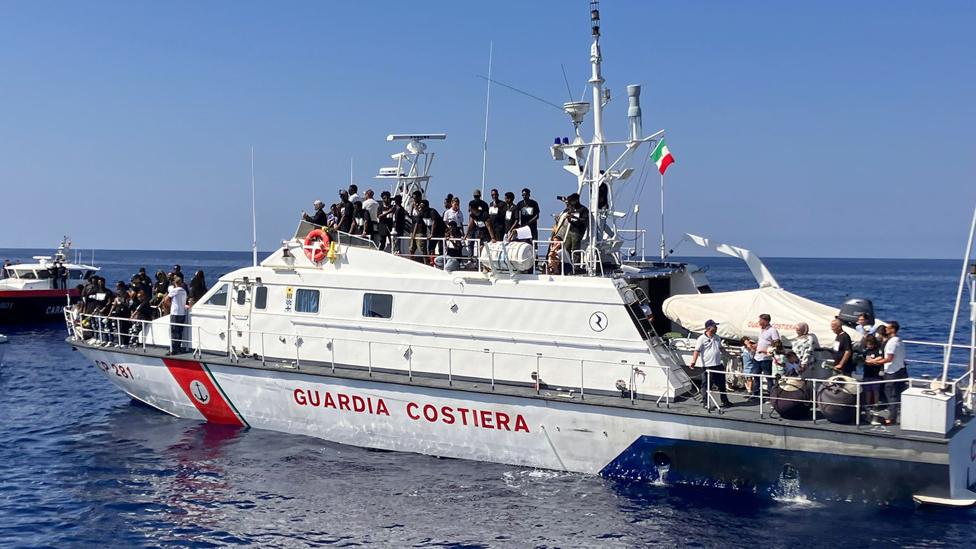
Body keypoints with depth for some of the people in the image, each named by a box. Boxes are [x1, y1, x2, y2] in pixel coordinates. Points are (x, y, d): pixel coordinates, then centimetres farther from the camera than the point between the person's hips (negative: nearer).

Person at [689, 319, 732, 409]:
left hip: (718, 365, 6)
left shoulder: (717, 337, 10)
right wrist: (693, 362, -27)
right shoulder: (702, 339, -10)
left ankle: (725, 401, 27)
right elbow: (697, 351, -16)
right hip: (708, 366, -6)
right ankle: (706, 404, 9)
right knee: (707, 386, 0)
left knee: (722, 385, 14)